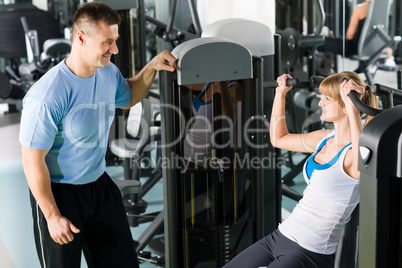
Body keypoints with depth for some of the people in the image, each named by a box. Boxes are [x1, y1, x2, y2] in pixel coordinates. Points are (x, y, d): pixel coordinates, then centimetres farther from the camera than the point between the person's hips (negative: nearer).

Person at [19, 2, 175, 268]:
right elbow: (32, 161, -22)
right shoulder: (47, 97, -29)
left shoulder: (108, 72, -6)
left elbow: (127, 98, 19)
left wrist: (152, 67, 2)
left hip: (99, 184, 7)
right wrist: (53, 216, -18)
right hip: (58, 192, -7)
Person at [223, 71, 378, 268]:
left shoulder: (352, 152, -17)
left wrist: (352, 109, -42)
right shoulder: (324, 139, 8)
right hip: (280, 236, 8)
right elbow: (278, 139, 24)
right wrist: (280, 94, 18)